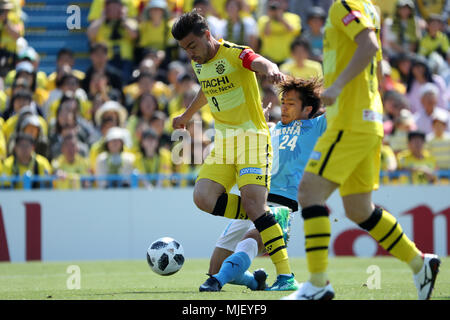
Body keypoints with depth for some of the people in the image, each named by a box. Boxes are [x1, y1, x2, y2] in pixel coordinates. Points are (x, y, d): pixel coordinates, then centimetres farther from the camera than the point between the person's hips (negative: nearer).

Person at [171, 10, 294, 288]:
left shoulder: (234, 54, -13)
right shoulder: (198, 62, 10)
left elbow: (259, 62, -35)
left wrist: (271, 69, -60)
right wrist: (186, 116, 47)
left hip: (252, 137, -7)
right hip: (223, 143, 7)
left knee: (254, 204, -20)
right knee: (203, 197, -15)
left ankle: (285, 273, -18)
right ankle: (265, 218, 2)